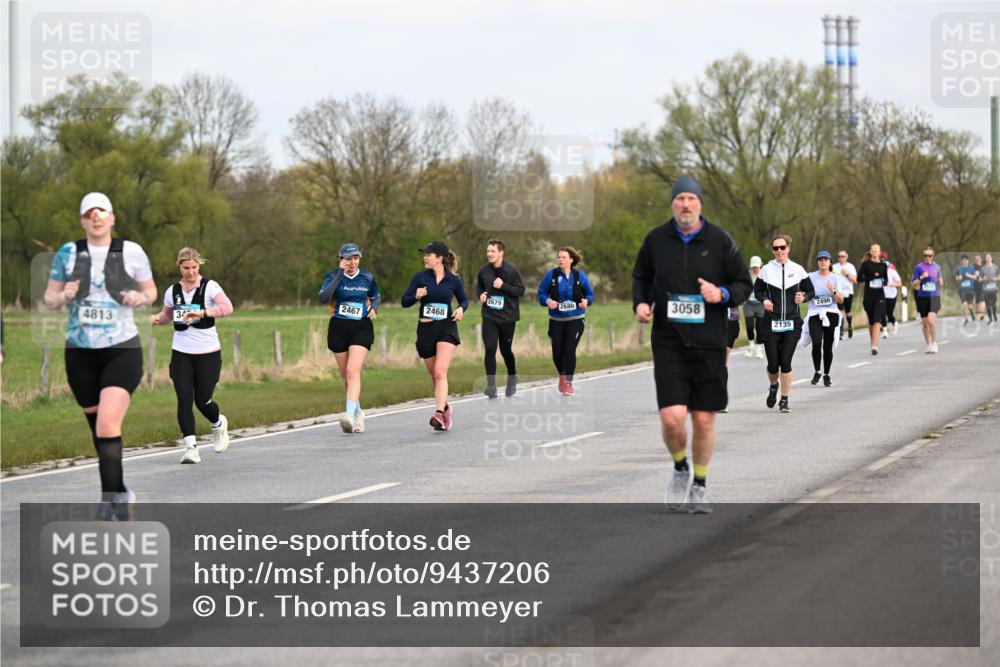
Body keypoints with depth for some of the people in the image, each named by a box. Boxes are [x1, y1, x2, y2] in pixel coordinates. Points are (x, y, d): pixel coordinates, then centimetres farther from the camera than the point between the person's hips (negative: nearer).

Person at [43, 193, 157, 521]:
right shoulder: (67, 253, 3)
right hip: (80, 353, 3)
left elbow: (151, 290, 12)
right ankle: (121, 494, 30)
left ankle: (110, 499, -16)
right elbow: (49, 298, 9)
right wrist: (63, 296, -14)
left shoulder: (131, 252, -1)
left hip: (122, 350, -3)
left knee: (108, 426, -20)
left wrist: (141, 297, -11)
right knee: (98, 428, 12)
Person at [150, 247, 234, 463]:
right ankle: (191, 447, -10)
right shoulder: (173, 291, 6)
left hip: (208, 353, -3)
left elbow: (227, 307, -21)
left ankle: (219, 424, 35)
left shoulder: (209, 287, -6)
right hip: (181, 354, 3)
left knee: (202, 401, 0)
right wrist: (157, 318, 0)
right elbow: (168, 314, 23)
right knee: (184, 399, -11)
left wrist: (202, 312, -34)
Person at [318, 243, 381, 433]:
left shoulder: (368, 278, 2)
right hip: (338, 328, 1)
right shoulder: (333, 276, -4)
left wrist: (374, 308, -2)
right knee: (345, 375, 11)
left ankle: (350, 415, -29)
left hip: (362, 328, -1)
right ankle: (358, 413, 30)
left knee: (353, 371, -19)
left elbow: (376, 297, 21)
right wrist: (340, 273, -25)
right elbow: (323, 298, -22)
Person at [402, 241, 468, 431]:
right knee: (435, 375, 12)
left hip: (447, 328, -3)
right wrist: (416, 296, -18)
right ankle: (445, 406, 36)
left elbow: (464, 300, 16)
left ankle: (439, 413, -27)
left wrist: (461, 309, -6)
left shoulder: (453, 280, 0)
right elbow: (405, 301, 3)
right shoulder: (420, 277, 1)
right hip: (425, 329, 3)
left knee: (440, 372, -19)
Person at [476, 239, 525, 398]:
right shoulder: (483, 271, 2)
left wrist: (503, 286, -21)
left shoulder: (511, 270, -9)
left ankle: (512, 380, 36)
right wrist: (480, 295, -2)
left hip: (507, 317, -2)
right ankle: (491, 385, -8)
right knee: (490, 349, -11)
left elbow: (521, 290, -9)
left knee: (506, 350, 10)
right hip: (489, 317, 2)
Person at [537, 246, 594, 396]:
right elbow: (541, 292, 2)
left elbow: (590, 294, 6)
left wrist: (586, 301, -15)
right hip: (556, 320, 1)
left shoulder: (580, 276, -2)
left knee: (569, 350, -10)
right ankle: (562, 374, 33)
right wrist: (548, 301, -18)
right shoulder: (551, 275, -4)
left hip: (575, 319, -1)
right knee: (557, 353, 1)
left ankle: (568, 382, 5)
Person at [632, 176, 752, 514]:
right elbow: (641, 277, 18)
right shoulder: (656, 240, 2)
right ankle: (680, 469, 16)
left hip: (709, 344, 0)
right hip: (668, 343, 0)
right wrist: (640, 303, -1)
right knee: (672, 417, -13)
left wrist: (722, 294, -15)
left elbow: (744, 284, 5)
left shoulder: (719, 241, -1)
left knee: (704, 419, 5)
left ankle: (699, 485, 24)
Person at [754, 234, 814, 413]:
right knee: (773, 364, -1)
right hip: (771, 322, 0)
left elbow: (811, 291, 12)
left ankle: (785, 400, 6)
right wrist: (764, 300, -7)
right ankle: (773, 386, 34)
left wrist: (804, 297, -9)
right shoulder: (767, 270, 2)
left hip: (792, 323, 0)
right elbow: (757, 290, 13)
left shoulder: (798, 270, 2)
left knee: (785, 362, -7)